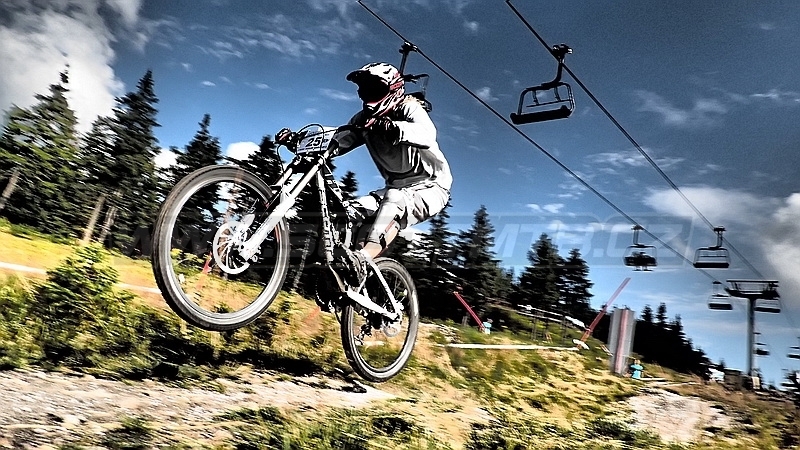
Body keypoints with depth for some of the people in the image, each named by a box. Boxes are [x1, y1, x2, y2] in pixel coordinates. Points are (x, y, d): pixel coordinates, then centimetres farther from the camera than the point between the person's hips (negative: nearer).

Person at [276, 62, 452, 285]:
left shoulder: (409, 108, -15)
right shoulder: (364, 119, 3)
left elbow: (427, 133, -38)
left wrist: (394, 129, -58)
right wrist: (297, 141, -22)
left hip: (430, 186, -7)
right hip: (397, 186, 7)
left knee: (394, 198, -37)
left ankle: (361, 260, -52)